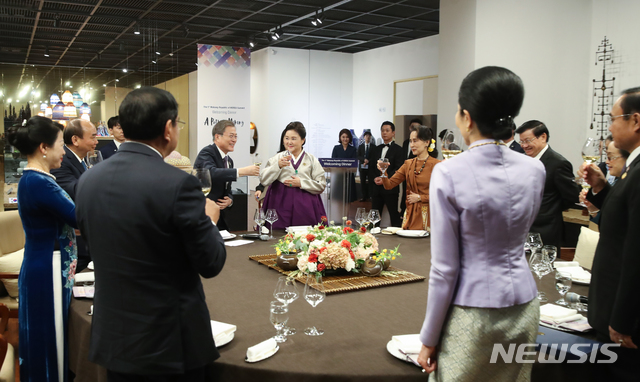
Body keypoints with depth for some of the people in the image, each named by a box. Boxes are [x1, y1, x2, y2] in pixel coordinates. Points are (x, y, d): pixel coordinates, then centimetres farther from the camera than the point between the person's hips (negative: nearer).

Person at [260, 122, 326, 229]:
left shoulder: (312, 160, 8)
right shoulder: (277, 158, 8)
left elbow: (321, 185, 3)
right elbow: (263, 180, -1)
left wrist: (301, 183, -7)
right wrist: (278, 166, -13)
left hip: (304, 207, 0)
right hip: (281, 203, 0)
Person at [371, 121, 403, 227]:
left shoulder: (397, 149, 1)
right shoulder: (376, 149, 18)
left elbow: (398, 169, -8)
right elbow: (371, 167, 15)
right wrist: (375, 178, -4)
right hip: (376, 187, 5)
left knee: (394, 215, -3)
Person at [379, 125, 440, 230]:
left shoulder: (436, 165, -5)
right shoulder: (408, 164, 10)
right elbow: (389, 185, 4)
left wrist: (420, 197, -8)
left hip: (428, 216, -4)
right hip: (410, 215, 4)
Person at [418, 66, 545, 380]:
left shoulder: (448, 173, -17)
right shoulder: (535, 170, -3)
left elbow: (445, 268, -14)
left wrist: (429, 339, -4)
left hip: (473, 310, -5)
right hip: (522, 307, 5)